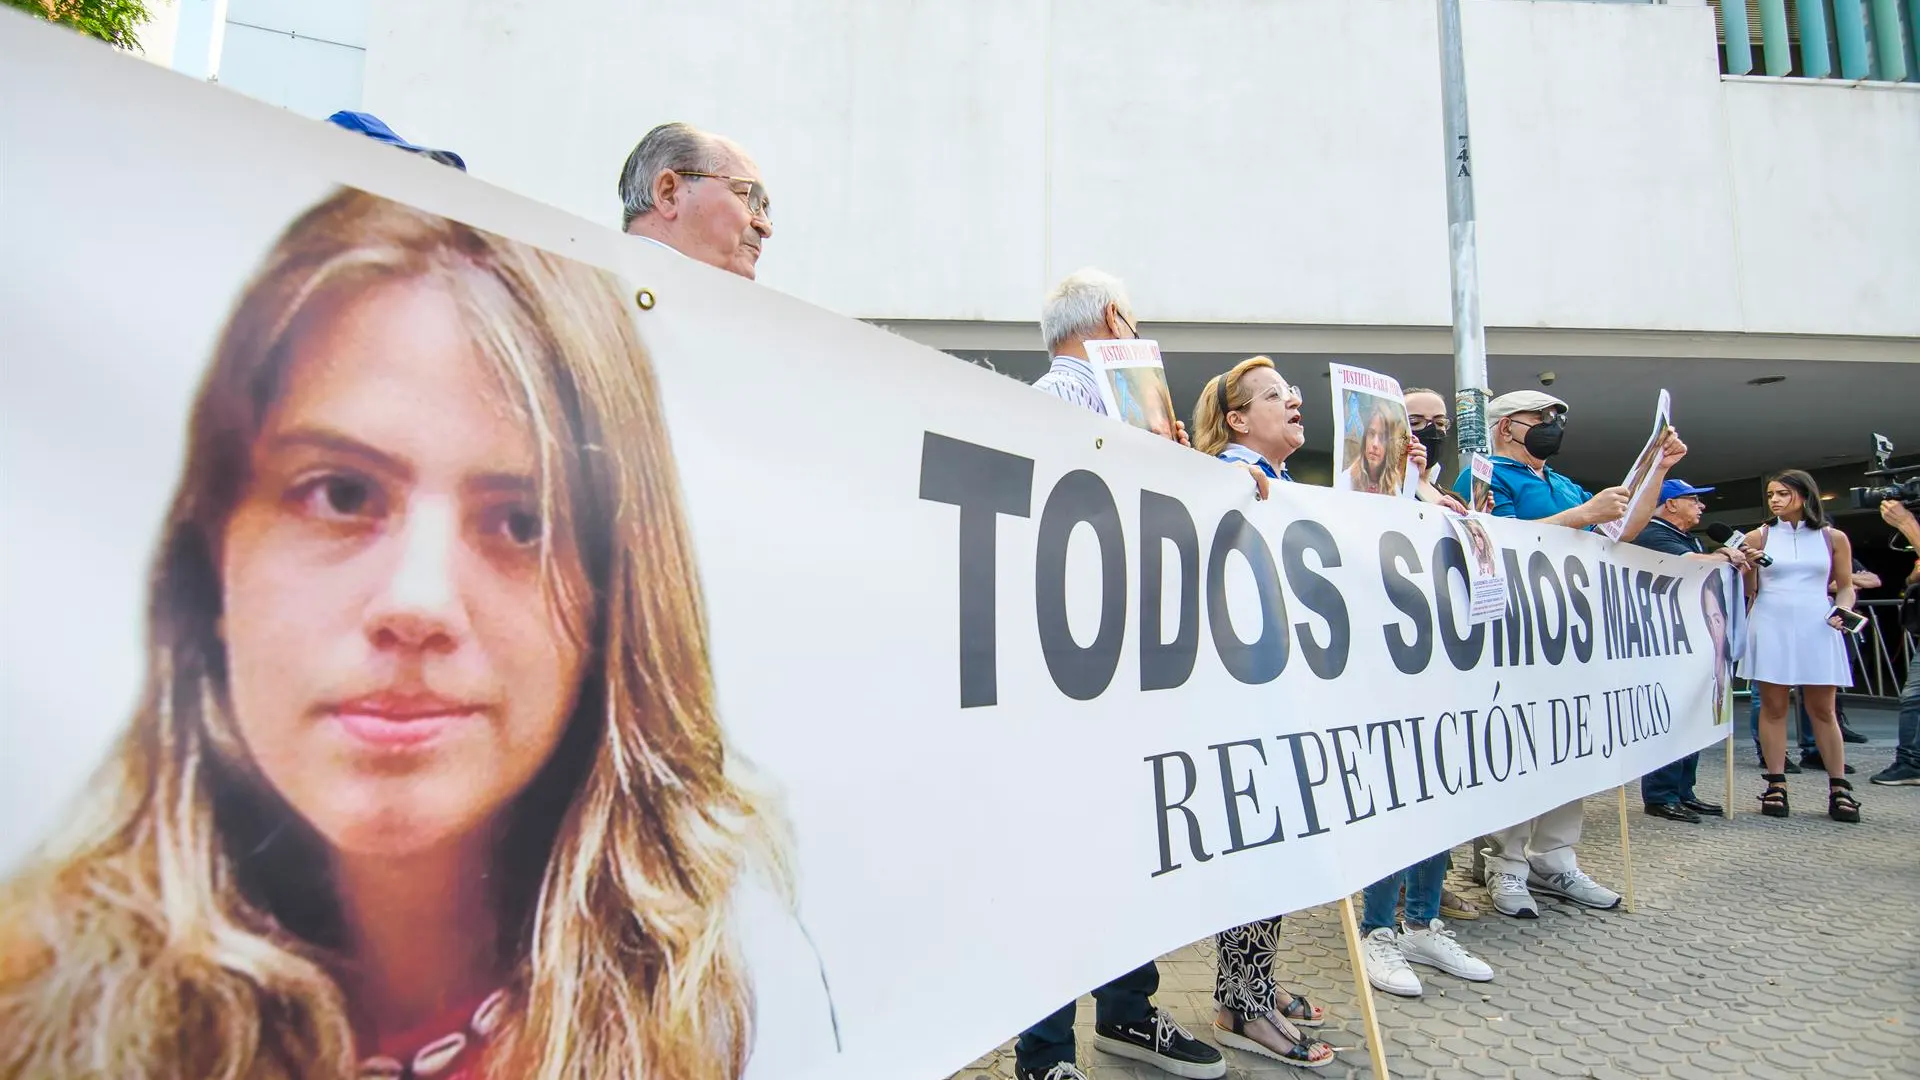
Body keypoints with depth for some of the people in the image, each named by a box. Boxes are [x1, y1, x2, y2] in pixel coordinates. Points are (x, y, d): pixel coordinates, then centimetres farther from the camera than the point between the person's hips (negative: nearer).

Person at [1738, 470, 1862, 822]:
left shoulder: (1832, 538, 7)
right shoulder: (1759, 537, 5)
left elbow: (1846, 586, 12)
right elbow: (1748, 590, 7)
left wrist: (1842, 609, -7)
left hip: (1816, 629, 0)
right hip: (1770, 628, 0)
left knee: (1822, 709, 2)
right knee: (1773, 706, 1)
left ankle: (1839, 788, 9)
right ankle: (1775, 785, 5)